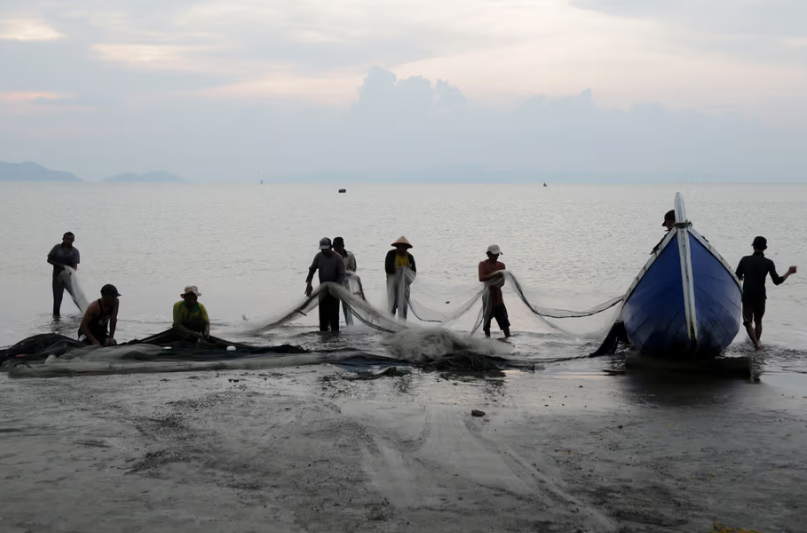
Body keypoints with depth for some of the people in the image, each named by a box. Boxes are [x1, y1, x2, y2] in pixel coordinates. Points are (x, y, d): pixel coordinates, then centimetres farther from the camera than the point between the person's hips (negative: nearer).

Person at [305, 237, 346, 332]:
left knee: (333, 313, -7)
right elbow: (312, 270, 7)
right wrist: (309, 283, -5)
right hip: (323, 290, 5)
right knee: (323, 313, 9)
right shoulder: (319, 256, -2)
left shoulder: (338, 258, -15)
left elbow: (342, 275, -15)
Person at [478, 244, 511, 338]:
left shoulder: (501, 265, 5)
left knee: (504, 320, 1)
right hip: (488, 297, -3)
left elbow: (502, 281, 3)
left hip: (498, 297, 3)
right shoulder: (483, 264, -6)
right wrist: (494, 275, -34)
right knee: (487, 320, 0)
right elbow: (481, 278, -21)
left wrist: (497, 285, -21)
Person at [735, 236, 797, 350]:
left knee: (747, 321, -1)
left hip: (747, 296, -1)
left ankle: (756, 343, -18)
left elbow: (737, 277, 5)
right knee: (758, 321, 20)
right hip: (760, 296, 1)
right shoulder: (768, 263, -6)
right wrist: (789, 272, 6)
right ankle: (757, 342, 29)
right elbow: (777, 281, -8)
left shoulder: (745, 260, -3)